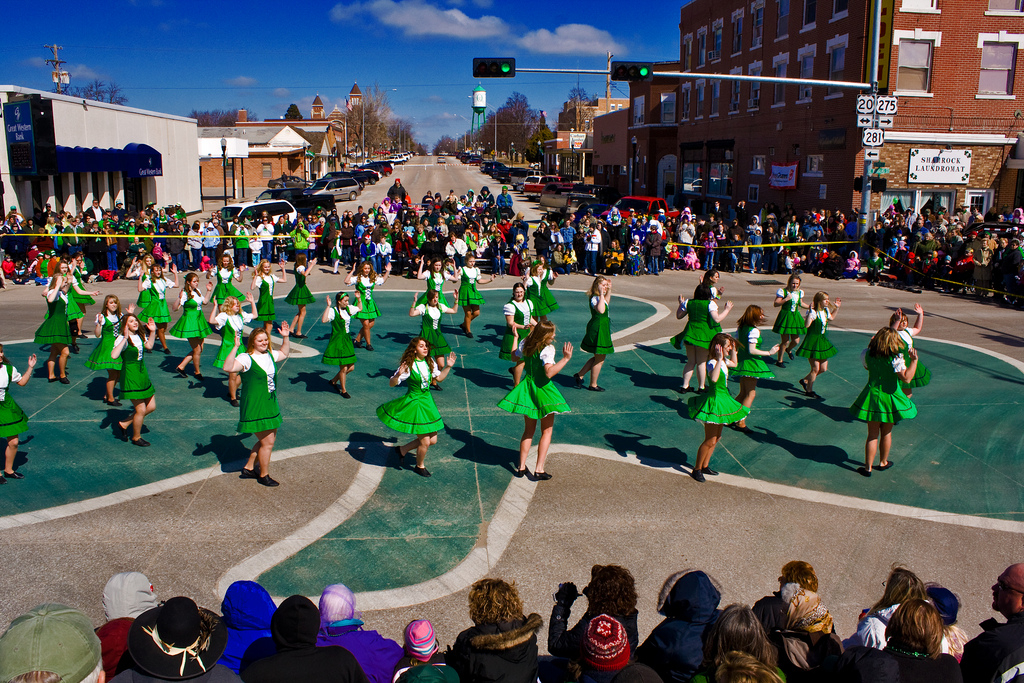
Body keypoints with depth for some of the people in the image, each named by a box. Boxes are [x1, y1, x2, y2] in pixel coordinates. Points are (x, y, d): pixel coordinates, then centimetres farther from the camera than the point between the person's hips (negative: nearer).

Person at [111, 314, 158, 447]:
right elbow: (114, 355, -33)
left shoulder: (139, 336, 6)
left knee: (151, 406, 12)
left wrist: (152, 332, 8)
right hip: (130, 377, -8)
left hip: (142, 374, 8)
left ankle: (123, 424, 28)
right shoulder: (122, 339, -17)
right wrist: (125, 338, -35)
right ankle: (136, 438, 21)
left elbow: (149, 346, 21)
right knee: (141, 410, -2)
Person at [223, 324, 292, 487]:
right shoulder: (246, 359, -15)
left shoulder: (270, 355, 8)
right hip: (254, 408, -8)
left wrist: (285, 337, 15)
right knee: (267, 441, -3)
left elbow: (284, 353, 29)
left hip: (270, 405, 8)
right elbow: (228, 367, -33)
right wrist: (235, 347, -38)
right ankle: (264, 475, 17)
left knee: (270, 439, 17)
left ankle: (249, 468, 34)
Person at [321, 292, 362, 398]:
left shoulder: (348, 309, 6)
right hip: (337, 342, -8)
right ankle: (343, 390, 16)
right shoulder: (333, 311, -15)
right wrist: (328, 306, -34)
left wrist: (358, 299, 14)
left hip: (347, 341, 8)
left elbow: (360, 309, 26)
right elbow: (324, 320, -34)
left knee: (351, 367, 10)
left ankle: (334, 381, 32)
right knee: (343, 368, -3)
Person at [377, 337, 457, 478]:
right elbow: (392, 383, -17)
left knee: (433, 440, 10)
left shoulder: (430, 363, 1)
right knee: (425, 441, -1)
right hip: (414, 403, -7)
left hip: (428, 402, 7)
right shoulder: (409, 366, -18)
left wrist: (448, 367, 5)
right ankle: (420, 466, 29)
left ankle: (402, 450, 30)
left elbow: (439, 378, 16)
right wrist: (398, 374, -36)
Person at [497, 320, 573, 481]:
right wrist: (565, 359, -32)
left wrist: (515, 337, 29)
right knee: (547, 431, 7)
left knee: (529, 430, 18)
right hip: (543, 390, -6)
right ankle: (539, 470, 2)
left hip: (527, 388, 6)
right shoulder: (547, 349, -19)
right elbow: (549, 372, -31)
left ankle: (521, 467, 18)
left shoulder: (525, 344, 0)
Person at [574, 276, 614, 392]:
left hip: (602, 329, 10)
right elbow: (601, 310, -40)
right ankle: (593, 385, 13)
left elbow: (606, 303, 35)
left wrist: (609, 290, 26)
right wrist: (601, 294, -35)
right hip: (598, 329, -10)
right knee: (600, 359, 1)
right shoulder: (594, 298, -20)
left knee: (598, 357, 20)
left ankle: (579, 375, 27)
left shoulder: (600, 298, 11)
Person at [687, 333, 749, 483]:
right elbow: (714, 378, -46)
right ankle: (696, 469, 11)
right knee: (710, 441, -3)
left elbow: (734, 363, 30)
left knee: (716, 437, 18)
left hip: (722, 399, 10)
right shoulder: (712, 363, -23)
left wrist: (733, 350, 17)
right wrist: (719, 359, -42)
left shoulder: (723, 361, 5)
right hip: (714, 401, -10)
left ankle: (705, 466, 31)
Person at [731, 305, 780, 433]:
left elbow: (736, 345, 12)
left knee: (743, 393, 18)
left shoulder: (741, 328, 7)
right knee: (750, 393, -1)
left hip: (741, 362, 9)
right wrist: (769, 353, -17)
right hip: (752, 363, -9)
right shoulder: (754, 331, -18)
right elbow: (752, 350, -22)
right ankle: (741, 423, -1)